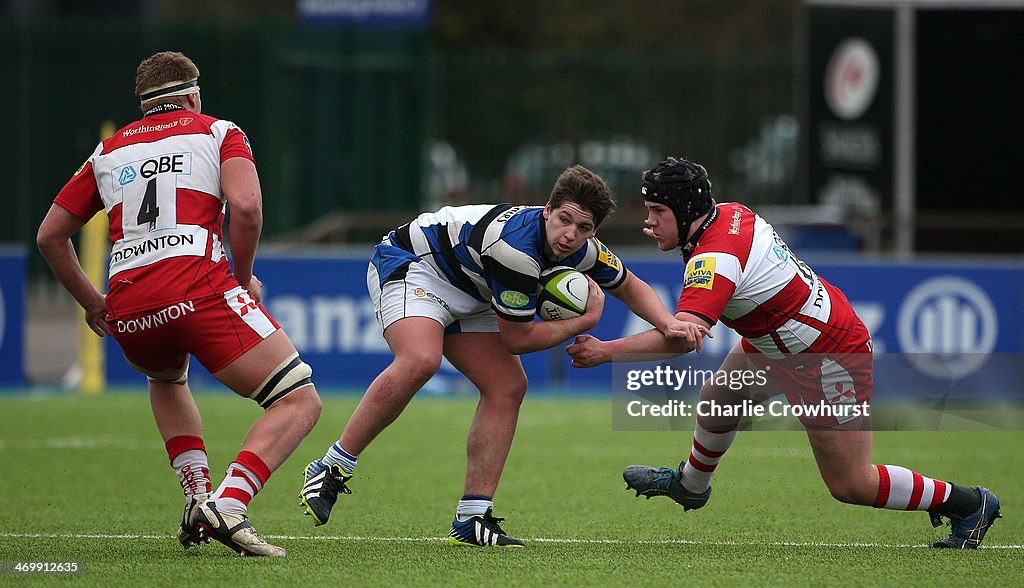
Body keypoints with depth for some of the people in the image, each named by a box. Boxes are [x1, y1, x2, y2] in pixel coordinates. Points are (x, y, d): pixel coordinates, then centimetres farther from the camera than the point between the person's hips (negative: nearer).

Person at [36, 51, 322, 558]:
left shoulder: (108, 151, 26)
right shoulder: (218, 132, 15)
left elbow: (49, 235, 27)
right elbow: (245, 206, -5)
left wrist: (91, 302, 37)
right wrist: (244, 279, 9)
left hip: (127, 311, 5)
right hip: (198, 289, -5)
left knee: (168, 381, 39)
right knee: (300, 402, -1)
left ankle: (198, 499, 21)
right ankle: (228, 504, -23)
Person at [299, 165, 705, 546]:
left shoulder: (580, 250, -9)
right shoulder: (516, 247, -35)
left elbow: (629, 287, 11)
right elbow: (517, 338, -24)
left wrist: (671, 325, -8)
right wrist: (586, 319, -15)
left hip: (464, 296, 9)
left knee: (508, 387, -5)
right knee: (420, 360, -35)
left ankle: (471, 519, -5)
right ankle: (331, 468, -27)